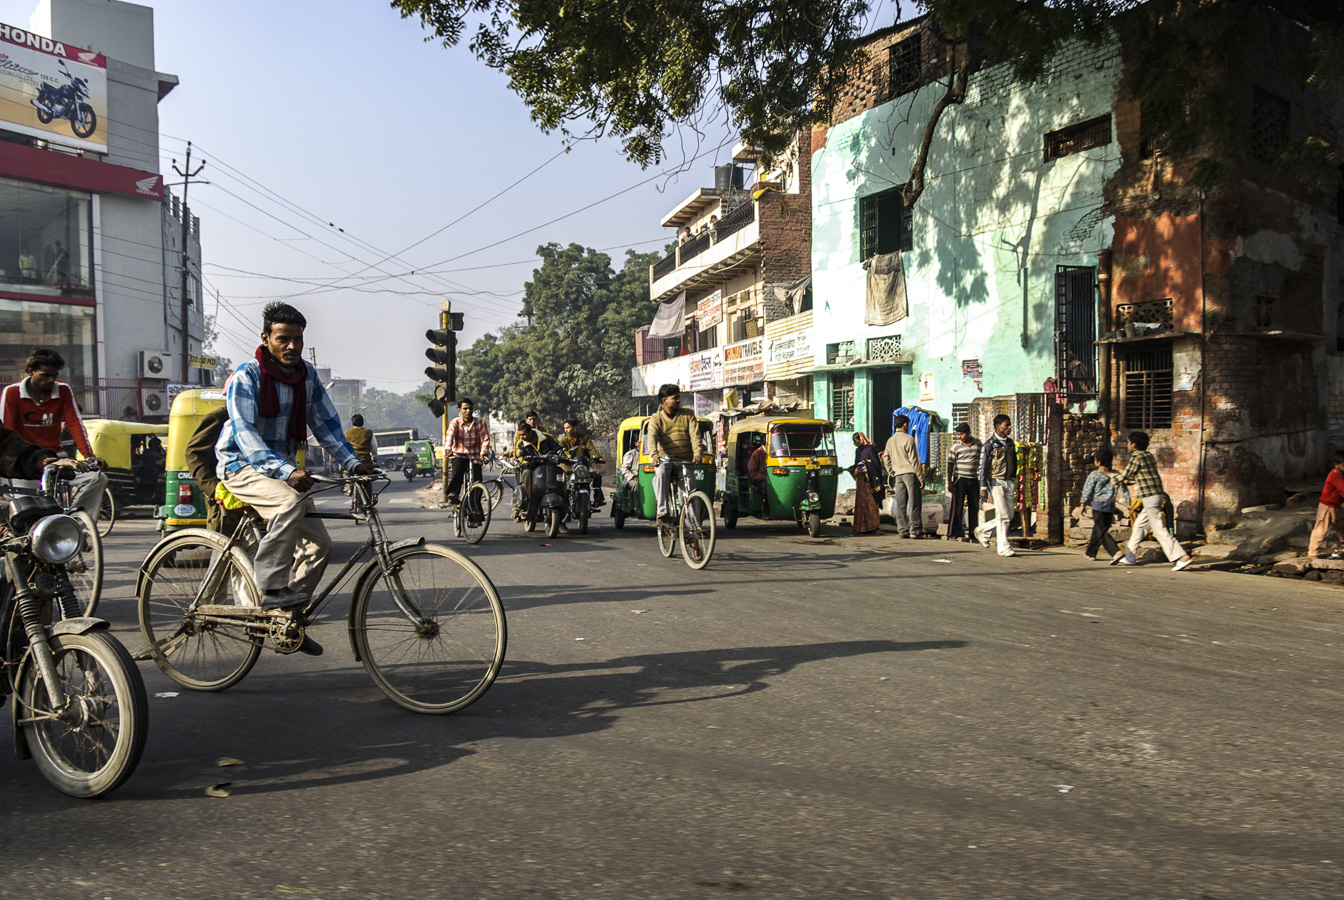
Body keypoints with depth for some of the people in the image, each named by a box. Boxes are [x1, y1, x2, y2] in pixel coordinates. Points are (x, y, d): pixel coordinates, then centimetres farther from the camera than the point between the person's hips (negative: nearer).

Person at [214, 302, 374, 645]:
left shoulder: (307, 376, 2)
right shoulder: (247, 375, -16)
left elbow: (326, 422, 6)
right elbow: (245, 434, -26)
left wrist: (352, 462, -9)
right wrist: (285, 472, -40)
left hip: (284, 468, 6)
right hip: (243, 466, -6)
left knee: (319, 543, -4)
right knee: (291, 501, -37)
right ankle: (271, 589, -28)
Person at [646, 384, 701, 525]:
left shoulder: (688, 415, 12)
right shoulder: (656, 419, 8)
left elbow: (694, 434, -2)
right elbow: (652, 437, -10)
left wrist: (697, 452, -22)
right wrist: (654, 454, -32)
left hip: (685, 461, 2)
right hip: (665, 459, -2)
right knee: (661, 473, -35)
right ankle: (663, 512, -43)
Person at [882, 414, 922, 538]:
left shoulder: (890, 441, 10)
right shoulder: (908, 439, -8)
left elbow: (886, 459, 12)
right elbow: (913, 460, -11)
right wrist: (920, 478, -8)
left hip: (898, 475, 6)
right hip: (910, 473, -6)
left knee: (900, 504, 6)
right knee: (914, 503, -2)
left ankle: (902, 530, 6)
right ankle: (914, 530, -4)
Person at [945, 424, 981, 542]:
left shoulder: (978, 443, 7)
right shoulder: (956, 446, -3)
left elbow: (981, 460, 19)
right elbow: (950, 464, -3)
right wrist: (950, 482, -10)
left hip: (974, 479, 4)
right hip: (960, 479, -4)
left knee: (974, 507, 8)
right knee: (957, 507, -4)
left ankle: (973, 532, 17)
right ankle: (953, 533, -1)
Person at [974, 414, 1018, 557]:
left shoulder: (1010, 443, 13)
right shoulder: (989, 445, -7)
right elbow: (983, 467, -8)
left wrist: (1014, 483, 18)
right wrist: (983, 488, -12)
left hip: (1009, 482, 7)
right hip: (996, 482, -7)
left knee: (1009, 517, 6)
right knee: (1003, 516, -9)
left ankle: (982, 530, 25)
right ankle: (1004, 548, -1)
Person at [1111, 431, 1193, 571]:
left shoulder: (1136, 457, -11)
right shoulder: (1148, 455, 15)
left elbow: (1124, 476, -5)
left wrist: (1109, 475, 12)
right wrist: (1128, 482, 32)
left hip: (1150, 497, -10)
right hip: (1157, 495, 10)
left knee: (1159, 529, -10)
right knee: (1139, 525, 16)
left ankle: (1182, 557, -16)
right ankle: (1130, 556, 23)